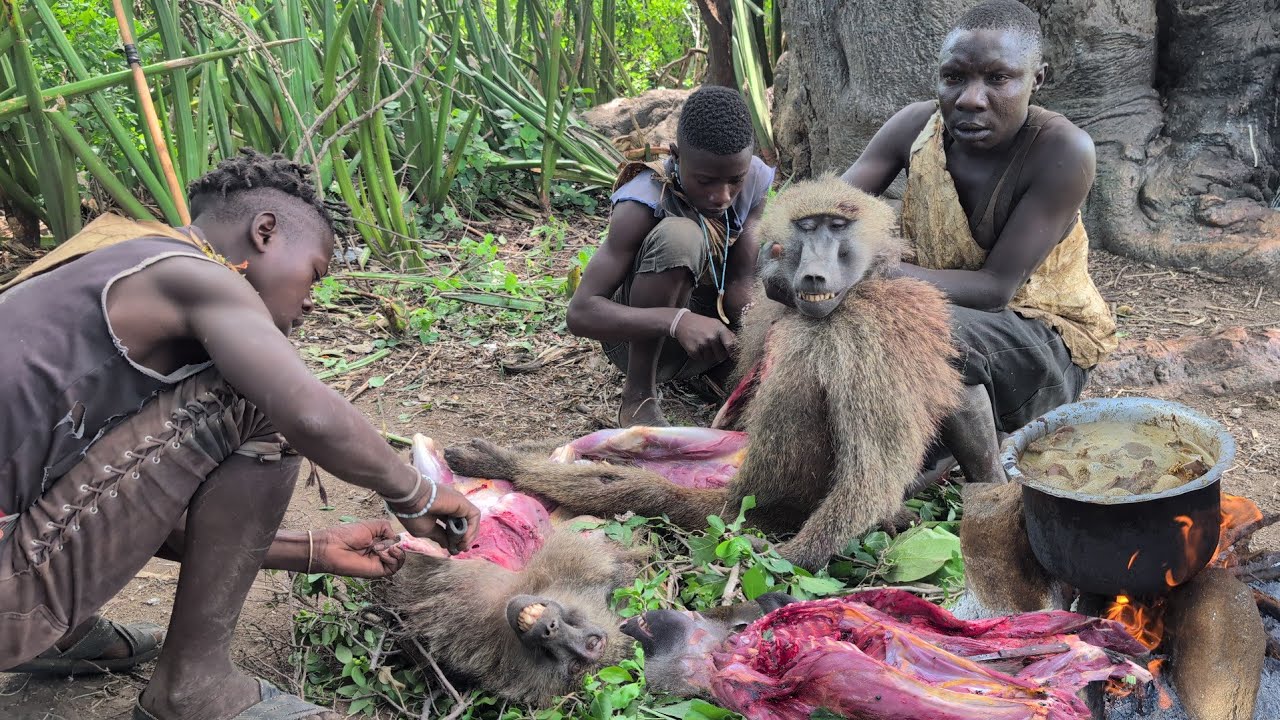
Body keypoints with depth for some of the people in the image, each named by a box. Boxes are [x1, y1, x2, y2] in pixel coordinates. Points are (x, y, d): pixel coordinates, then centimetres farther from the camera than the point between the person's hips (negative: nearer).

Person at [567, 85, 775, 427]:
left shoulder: (753, 178, -13)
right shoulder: (644, 204, -29)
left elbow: (741, 282, -13)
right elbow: (580, 313, -34)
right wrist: (678, 321, -49)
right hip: (638, 333, -6)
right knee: (679, 235, -35)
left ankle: (721, 366, 10)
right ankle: (638, 397, -21)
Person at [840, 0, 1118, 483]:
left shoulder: (1062, 151, -24)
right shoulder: (917, 127, -11)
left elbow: (996, 288, -25)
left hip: (1046, 340, -5)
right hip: (949, 316, 5)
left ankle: (994, 490, -13)